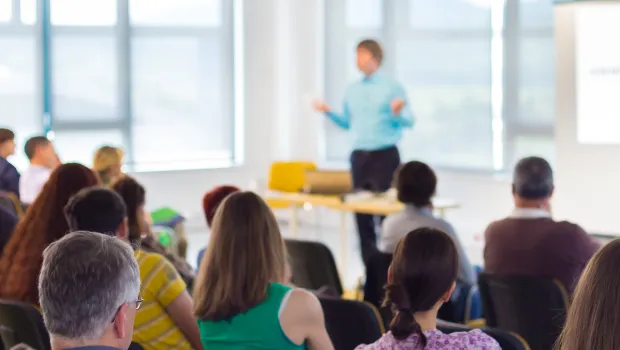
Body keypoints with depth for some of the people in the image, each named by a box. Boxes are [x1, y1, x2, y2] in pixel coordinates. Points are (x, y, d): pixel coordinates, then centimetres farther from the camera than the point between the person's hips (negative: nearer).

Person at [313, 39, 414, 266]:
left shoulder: (392, 87, -2)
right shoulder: (352, 90, 13)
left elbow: (409, 121, -6)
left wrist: (397, 113, -26)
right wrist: (328, 112, 6)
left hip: (385, 155, -5)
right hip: (359, 156, 5)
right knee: (361, 212, 5)